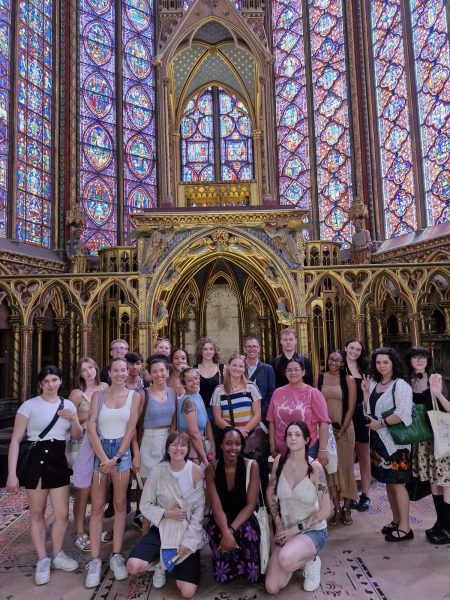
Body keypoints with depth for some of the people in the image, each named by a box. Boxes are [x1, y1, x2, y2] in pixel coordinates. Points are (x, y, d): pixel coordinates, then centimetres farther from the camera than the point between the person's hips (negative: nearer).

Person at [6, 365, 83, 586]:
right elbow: (15, 440, -7)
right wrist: (12, 474, -12)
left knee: (62, 514, 7)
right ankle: (43, 560, 27)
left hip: (59, 461, 4)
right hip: (35, 461, -3)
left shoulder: (68, 405, 5)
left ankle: (57, 555, 31)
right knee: (37, 514, 9)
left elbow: (77, 436, 11)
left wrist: (73, 419, -9)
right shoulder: (30, 405, -7)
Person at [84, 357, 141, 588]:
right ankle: (95, 560, 10)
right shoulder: (98, 395, 2)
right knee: (97, 506, 2)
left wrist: (116, 458, -8)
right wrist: (104, 458, -13)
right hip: (99, 450, 0)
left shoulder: (134, 396, 2)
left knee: (120, 504, 7)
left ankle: (116, 555, 18)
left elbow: (131, 429, -2)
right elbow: (91, 428, -5)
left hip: (122, 450, 0)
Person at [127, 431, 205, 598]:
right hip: (162, 529, 1)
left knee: (187, 592, -10)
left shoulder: (196, 471, -12)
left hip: (189, 531, 0)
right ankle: (159, 563, 12)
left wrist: (188, 541, -15)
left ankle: (172, 562, 22)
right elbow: (145, 505, -4)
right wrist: (166, 513, -20)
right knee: (133, 567, -22)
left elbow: (199, 509, -9)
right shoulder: (158, 471, -10)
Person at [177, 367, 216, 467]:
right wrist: (204, 458, -15)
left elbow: (207, 423, 8)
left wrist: (212, 447, 2)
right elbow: (194, 433, -21)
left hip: (202, 443, 8)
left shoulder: (198, 397, 5)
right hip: (192, 447, -8)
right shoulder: (188, 401, -20)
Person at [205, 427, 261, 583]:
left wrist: (231, 530, -27)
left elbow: (250, 505, -14)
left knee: (248, 531, -33)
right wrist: (226, 532, -34)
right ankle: (233, 567, 1)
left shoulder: (252, 466, -13)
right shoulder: (212, 469, -10)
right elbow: (216, 507, -15)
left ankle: (249, 570, -2)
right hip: (221, 520, 1)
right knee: (216, 533, -31)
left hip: (244, 519, -1)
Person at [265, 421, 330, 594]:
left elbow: (325, 511, -16)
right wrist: (279, 526, -2)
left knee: (285, 559, -34)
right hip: (286, 531, 4)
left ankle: (310, 561, 0)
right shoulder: (279, 462, -9)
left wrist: (296, 528, -15)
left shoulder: (315, 467, -19)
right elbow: (270, 495, 5)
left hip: (313, 531, -4)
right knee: (272, 588, -6)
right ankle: (298, 560, 22)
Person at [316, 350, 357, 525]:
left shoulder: (348, 379, -3)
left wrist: (341, 430, -9)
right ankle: (337, 509, 18)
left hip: (344, 428, -1)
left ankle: (346, 509, 20)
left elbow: (351, 407, -5)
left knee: (345, 466, 5)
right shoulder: (319, 378, 2)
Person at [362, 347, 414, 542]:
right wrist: (365, 392, -1)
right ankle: (396, 520, 26)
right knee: (388, 482, 14)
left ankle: (405, 527, 8)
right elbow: (369, 413, 12)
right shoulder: (373, 384, 9)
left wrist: (380, 423, -18)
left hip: (395, 441, -7)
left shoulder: (401, 385, -11)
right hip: (378, 440, 7)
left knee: (397, 483, -2)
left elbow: (403, 413, -21)